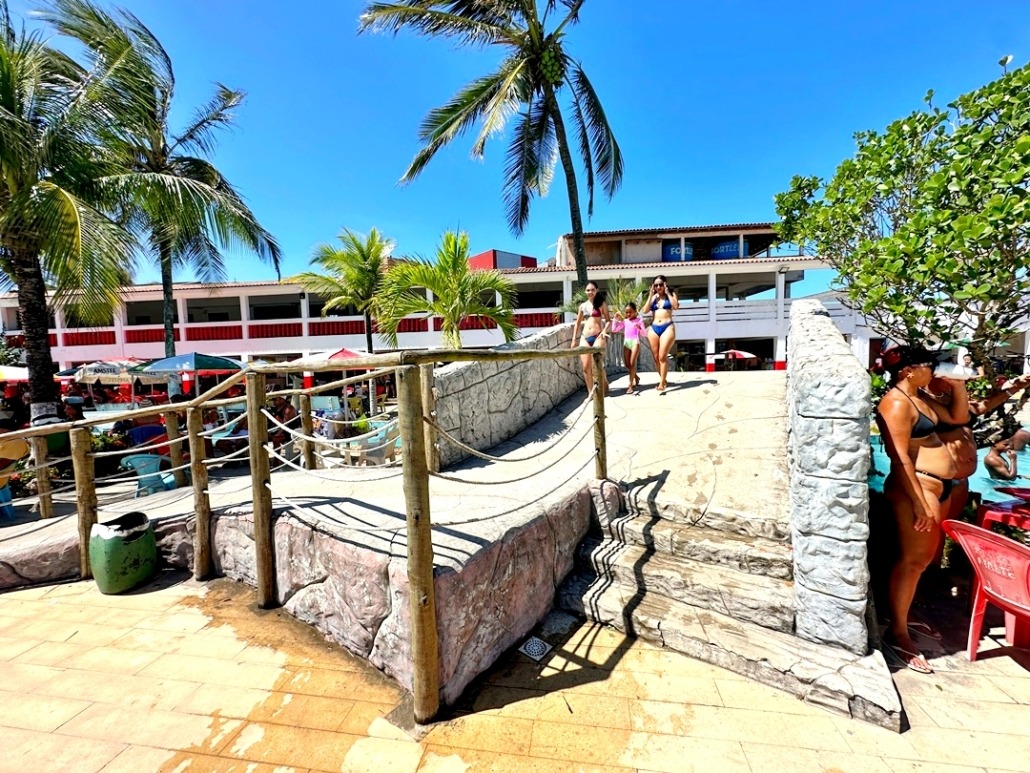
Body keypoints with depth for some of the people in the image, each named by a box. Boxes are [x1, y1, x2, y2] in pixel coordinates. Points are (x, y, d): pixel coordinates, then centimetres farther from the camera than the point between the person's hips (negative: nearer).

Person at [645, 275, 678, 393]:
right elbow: (645, 310, -1)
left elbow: (676, 306, -11)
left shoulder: (671, 294, 8)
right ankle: (664, 379, 22)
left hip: (667, 327, -4)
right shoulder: (653, 297, 13)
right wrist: (651, 295, -2)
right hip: (653, 328, 4)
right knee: (656, 357, 6)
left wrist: (667, 293, -7)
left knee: (662, 356, -12)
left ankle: (662, 384, -9)